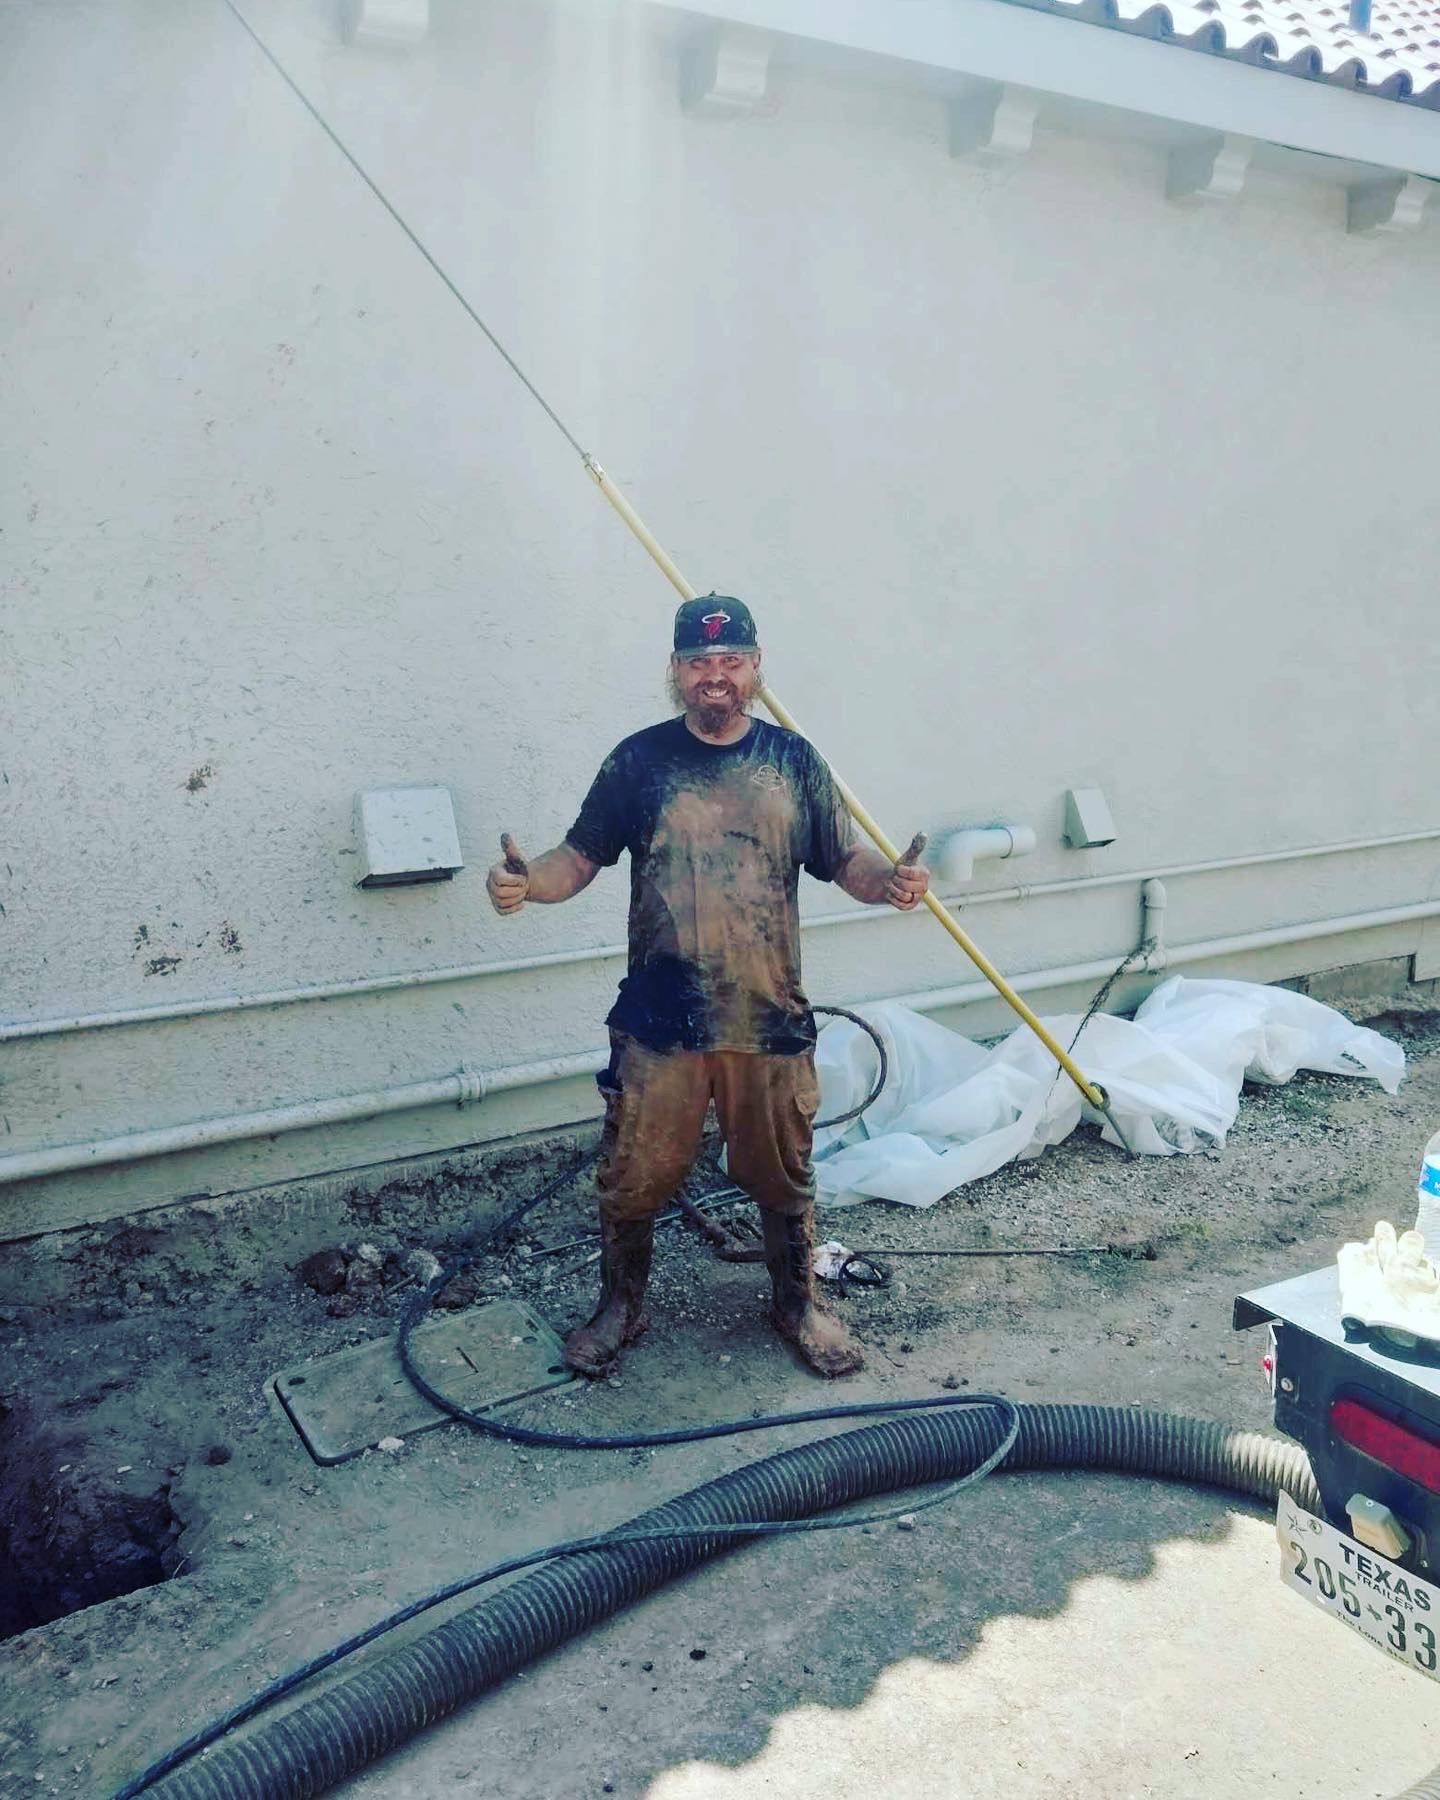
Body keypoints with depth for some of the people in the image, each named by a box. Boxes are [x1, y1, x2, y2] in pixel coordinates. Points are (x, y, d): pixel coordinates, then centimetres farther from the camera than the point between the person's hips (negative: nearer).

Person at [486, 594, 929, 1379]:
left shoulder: (793, 760, 3)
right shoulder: (638, 760, -1)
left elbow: (844, 861, 6)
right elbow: (580, 857, 1)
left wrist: (890, 880, -16)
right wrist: (525, 883, -20)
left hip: (771, 1020, 1)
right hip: (660, 1023, -1)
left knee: (783, 1176, 16)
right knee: (633, 1179, 10)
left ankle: (797, 1305, 38)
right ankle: (620, 1307, 35)